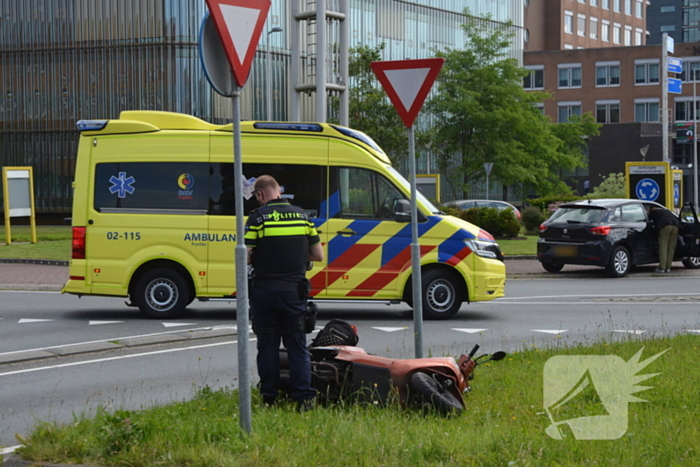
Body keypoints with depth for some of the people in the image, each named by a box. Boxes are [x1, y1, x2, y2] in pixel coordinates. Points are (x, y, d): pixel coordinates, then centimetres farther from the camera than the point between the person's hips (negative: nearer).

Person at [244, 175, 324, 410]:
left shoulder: (258, 217, -7)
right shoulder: (301, 215, 6)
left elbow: (245, 257, -12)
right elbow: (318, 255, 9)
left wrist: (258, 258, 10)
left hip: (265, 291, -3)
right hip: (294, 291, 3)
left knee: (267, 346, 8)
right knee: (297, 346, 8)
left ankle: (269, 399, 11)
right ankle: (305, 397, 0)